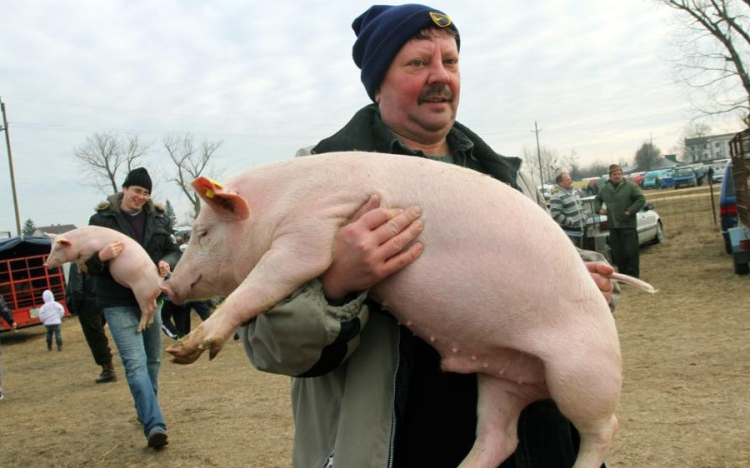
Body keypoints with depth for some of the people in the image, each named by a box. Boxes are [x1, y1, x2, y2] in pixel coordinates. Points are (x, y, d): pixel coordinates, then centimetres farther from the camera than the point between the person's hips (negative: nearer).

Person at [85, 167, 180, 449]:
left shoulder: (157, 219, 5)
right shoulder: (101, 219, -3)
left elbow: (174, 250, 11)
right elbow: (87, 263, -3)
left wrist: (167, 263, -13)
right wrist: (102, 256, -26)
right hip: (118, 303, -5)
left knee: (153, 360, 15)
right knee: (136, 362, -15)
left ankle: (146, 412, 35)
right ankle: (154, 425, -21)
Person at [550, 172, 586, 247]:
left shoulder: (575, 192, 13)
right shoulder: (557, 197, -16)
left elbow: (581, 206, 28)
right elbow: (555, 215, -24)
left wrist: (583, 219, 13)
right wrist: (571, 222, -20)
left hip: (580, 231, 9)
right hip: (569, 233, -9)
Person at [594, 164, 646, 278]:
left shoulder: (631, 186, -4)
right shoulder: (604, 188, 10)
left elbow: (641, 199, -7)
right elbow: (597, 199, 24)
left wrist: (630, 211, -14)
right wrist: (599, 209, 5)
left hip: (628, 225, -4)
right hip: (613, 226, 5)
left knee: (631, 251, -5)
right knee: (617, 253, 7)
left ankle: (632, 275, 4)